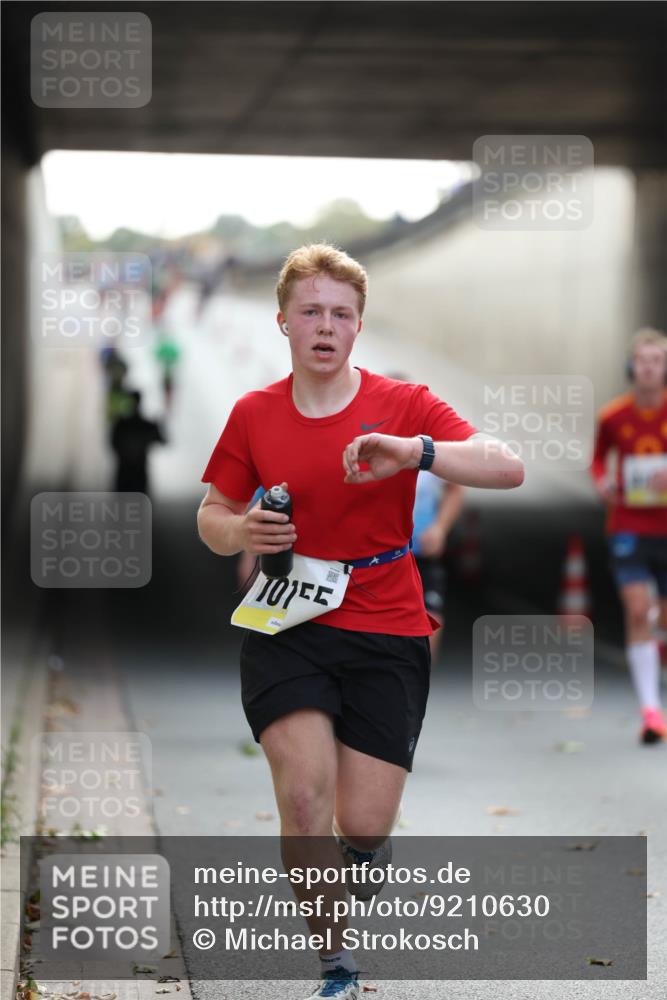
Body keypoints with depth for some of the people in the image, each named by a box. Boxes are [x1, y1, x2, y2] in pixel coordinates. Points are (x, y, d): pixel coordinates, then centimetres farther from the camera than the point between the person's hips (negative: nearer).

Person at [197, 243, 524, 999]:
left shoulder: (402, 405, -2)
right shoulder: (252, 414, 4)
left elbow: (508, 468, -14)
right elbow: (212, 514, 15)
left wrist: (416, 452, -31)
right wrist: (241, 531, -10)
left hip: (387, 633, -1)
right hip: (286, 630, 1)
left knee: (365, 826, -3)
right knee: (304, 794, -20)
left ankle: (346, 903, 33)